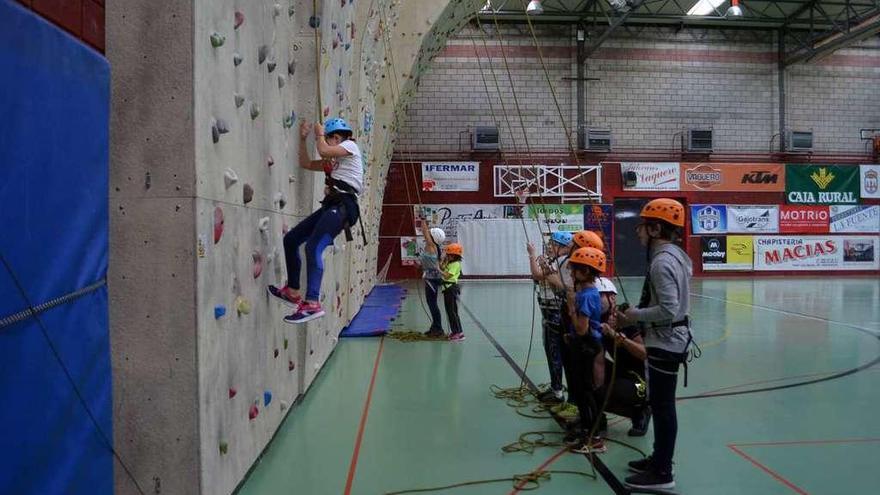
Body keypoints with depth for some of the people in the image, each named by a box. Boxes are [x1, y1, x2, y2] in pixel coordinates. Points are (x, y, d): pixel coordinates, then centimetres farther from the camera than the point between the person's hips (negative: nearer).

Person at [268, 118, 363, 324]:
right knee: (291, 239, 10)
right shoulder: (333, 161, 29)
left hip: (343, 205, -10)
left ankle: (313, 303, -32)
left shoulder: (350, 146, 4)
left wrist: (320, 134, 6)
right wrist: (302, 139, 27)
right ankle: (293, 291, 15)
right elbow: (306, 163, 33)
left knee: (313, 247, -26)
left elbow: (324, 150, -12)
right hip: (330, 206, 10)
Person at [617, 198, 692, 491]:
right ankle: (659, 459, 33)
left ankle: (662, 473, 9)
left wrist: (635, 315, -14)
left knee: (662, 406, -1)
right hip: (668, 339, 10)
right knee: (660, 404, 19)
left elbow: (668, 310, -27)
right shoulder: (673, 255, 11)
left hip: (665, 343, -10)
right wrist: (637, 314, 11)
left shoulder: (662, 261, -21)